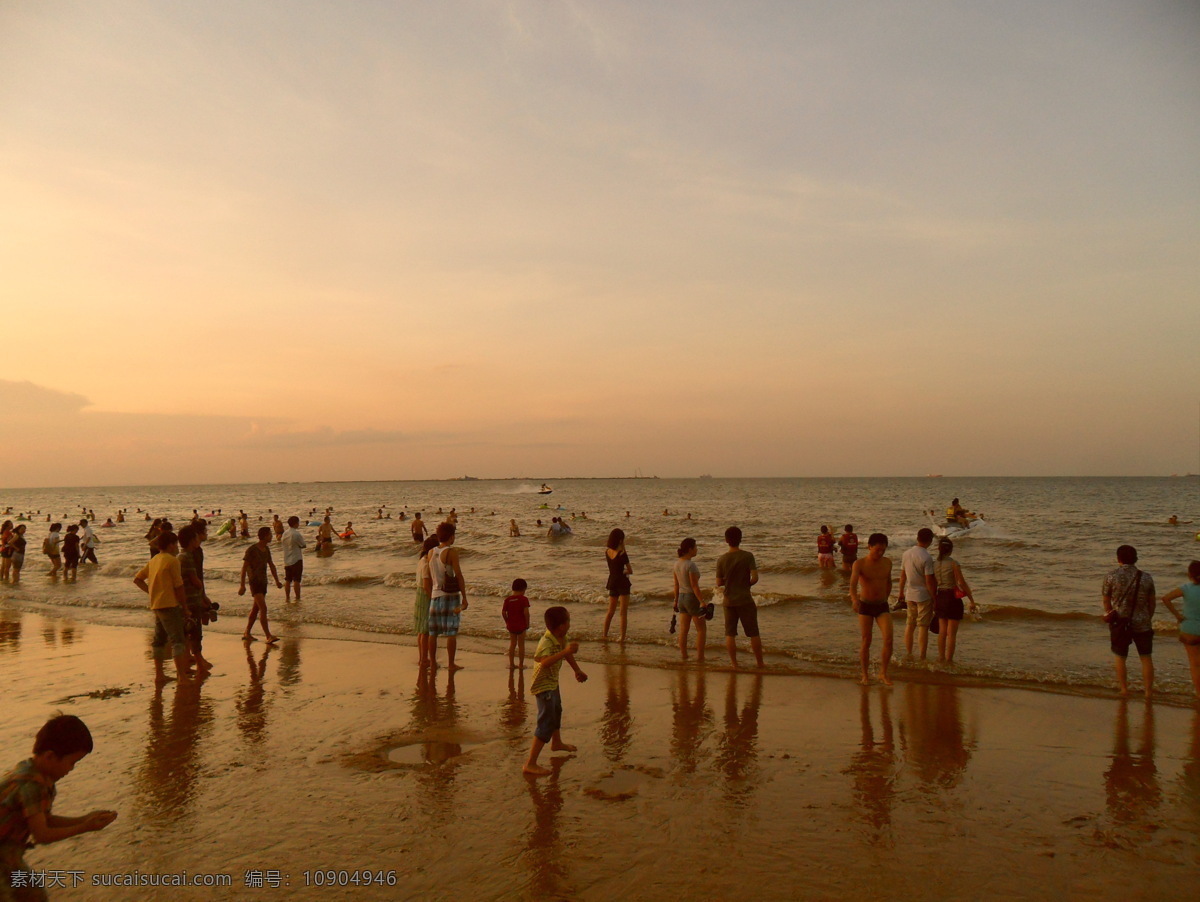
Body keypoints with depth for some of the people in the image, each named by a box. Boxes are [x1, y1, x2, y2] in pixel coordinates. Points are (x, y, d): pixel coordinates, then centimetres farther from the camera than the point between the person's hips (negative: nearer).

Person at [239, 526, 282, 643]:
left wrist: (277, 581, 16)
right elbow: (244, 567, -12)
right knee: (263, 608, -15)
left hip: (263, 582, 8)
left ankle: (246, 634, 24)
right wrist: (242, 585, -15)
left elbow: (271, 565, 18)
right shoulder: (252, 550, -13)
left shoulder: (266, 549, 11)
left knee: (256, 608, 14)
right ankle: (268, 636, -17)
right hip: (255, 582, -8)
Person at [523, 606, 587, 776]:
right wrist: (565, 651, -54)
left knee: (556, 711, 30)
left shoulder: (561, 638, -6)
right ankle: (530, 764, -10)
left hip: (553, 682, 10)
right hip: (543, 686, -10)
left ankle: (556, 743, 57)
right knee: (546, 723, -13)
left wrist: (577, 670, 22)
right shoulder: (546, 642, -33)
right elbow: (545, 662, -53)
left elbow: (567, 654, 14)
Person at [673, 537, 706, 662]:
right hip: (692, 597, -7)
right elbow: (694, 586, -20)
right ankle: (700, 657, 4)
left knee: (683, 629, 9)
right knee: (701, 629, 4)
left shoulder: (677, 563, 5)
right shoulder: (691, 565, -19)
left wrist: (676, 600, 18)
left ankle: (683, 656, 13)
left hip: (681, 597, 7)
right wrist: (702, 601, -17)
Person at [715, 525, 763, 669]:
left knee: (730, 633, 9)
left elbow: (719, 583, 0)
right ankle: (760, 663, 16)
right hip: (745, 599, -2)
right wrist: (746, 584, 4)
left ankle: (734, 664, 11)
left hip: (729, 600, 2)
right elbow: (755, 578, -16)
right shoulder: (748, 556, -11)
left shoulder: (721, 559, -5)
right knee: (753, 633, 9)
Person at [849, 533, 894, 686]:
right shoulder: (859, 564, -11)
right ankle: (865, 675, 16)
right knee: (866, 642, 2)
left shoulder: (887, 562, 3)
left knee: (888, 640, -9)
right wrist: (854, 599, -44)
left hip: (882, 606, 3)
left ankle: (883, 673, 7)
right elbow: (853, 584, -26)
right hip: (865, 606, -3)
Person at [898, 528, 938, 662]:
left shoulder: (906, 554, 1)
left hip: (910, 595, 6)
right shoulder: (926, 558, -18)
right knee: (923, 627, 1)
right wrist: (935, 598, -9)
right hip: (924, 595, -6)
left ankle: (908, 653, 21)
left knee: (910, 624, 15)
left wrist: (901, 592, 21)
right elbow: (929, 581, -18)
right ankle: (922, 657, 4)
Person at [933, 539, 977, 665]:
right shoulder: (953, 563, -14)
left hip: (940, 597, 5)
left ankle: (941, 658, 20)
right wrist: (972, 600, -6)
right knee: (952, 632, 3)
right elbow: (962, 583, -13)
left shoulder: (934, 564, 2)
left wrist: (934, 601, 19)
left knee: (942, 631, 15)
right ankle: (949, 659, 6)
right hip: (953, 598, -5)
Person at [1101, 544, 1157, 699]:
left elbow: (1105, 600, -1)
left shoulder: (1112, 576, -10)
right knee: (1146, 658, 14)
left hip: (1120, 623, -1)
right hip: (1142, 624, 1)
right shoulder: (1146, 578, -5)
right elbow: (1152, 603, 4)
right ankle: (1149, 691, 19)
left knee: (1119, 657, 15)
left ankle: (1123, 688, 23)